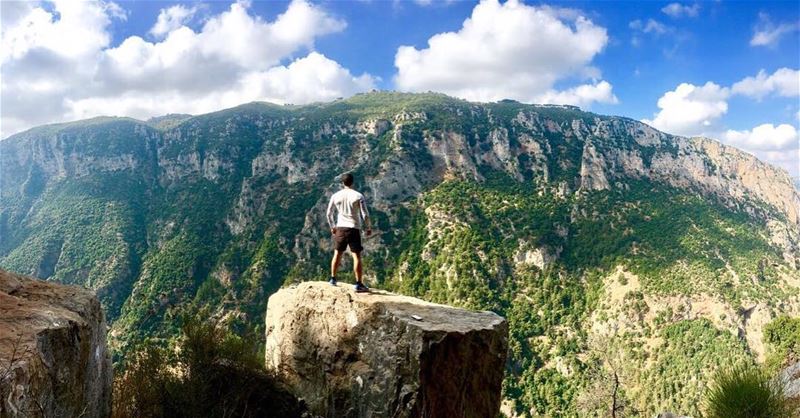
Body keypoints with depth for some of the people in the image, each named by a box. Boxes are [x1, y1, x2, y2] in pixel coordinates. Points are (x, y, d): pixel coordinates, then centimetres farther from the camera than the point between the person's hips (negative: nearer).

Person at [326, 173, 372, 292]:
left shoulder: (336, 196, 2)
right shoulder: (358, 196, -6)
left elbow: (329, 214, 8)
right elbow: (365, 215, -8)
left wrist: (332, 227, 22)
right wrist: (368, 228, 6)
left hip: (341, 228, 3)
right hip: (354, 229, -3)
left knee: (337, 254, 18)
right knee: (357, 256, 0)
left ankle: (333, 279, 24)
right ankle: (359, 284, -1)